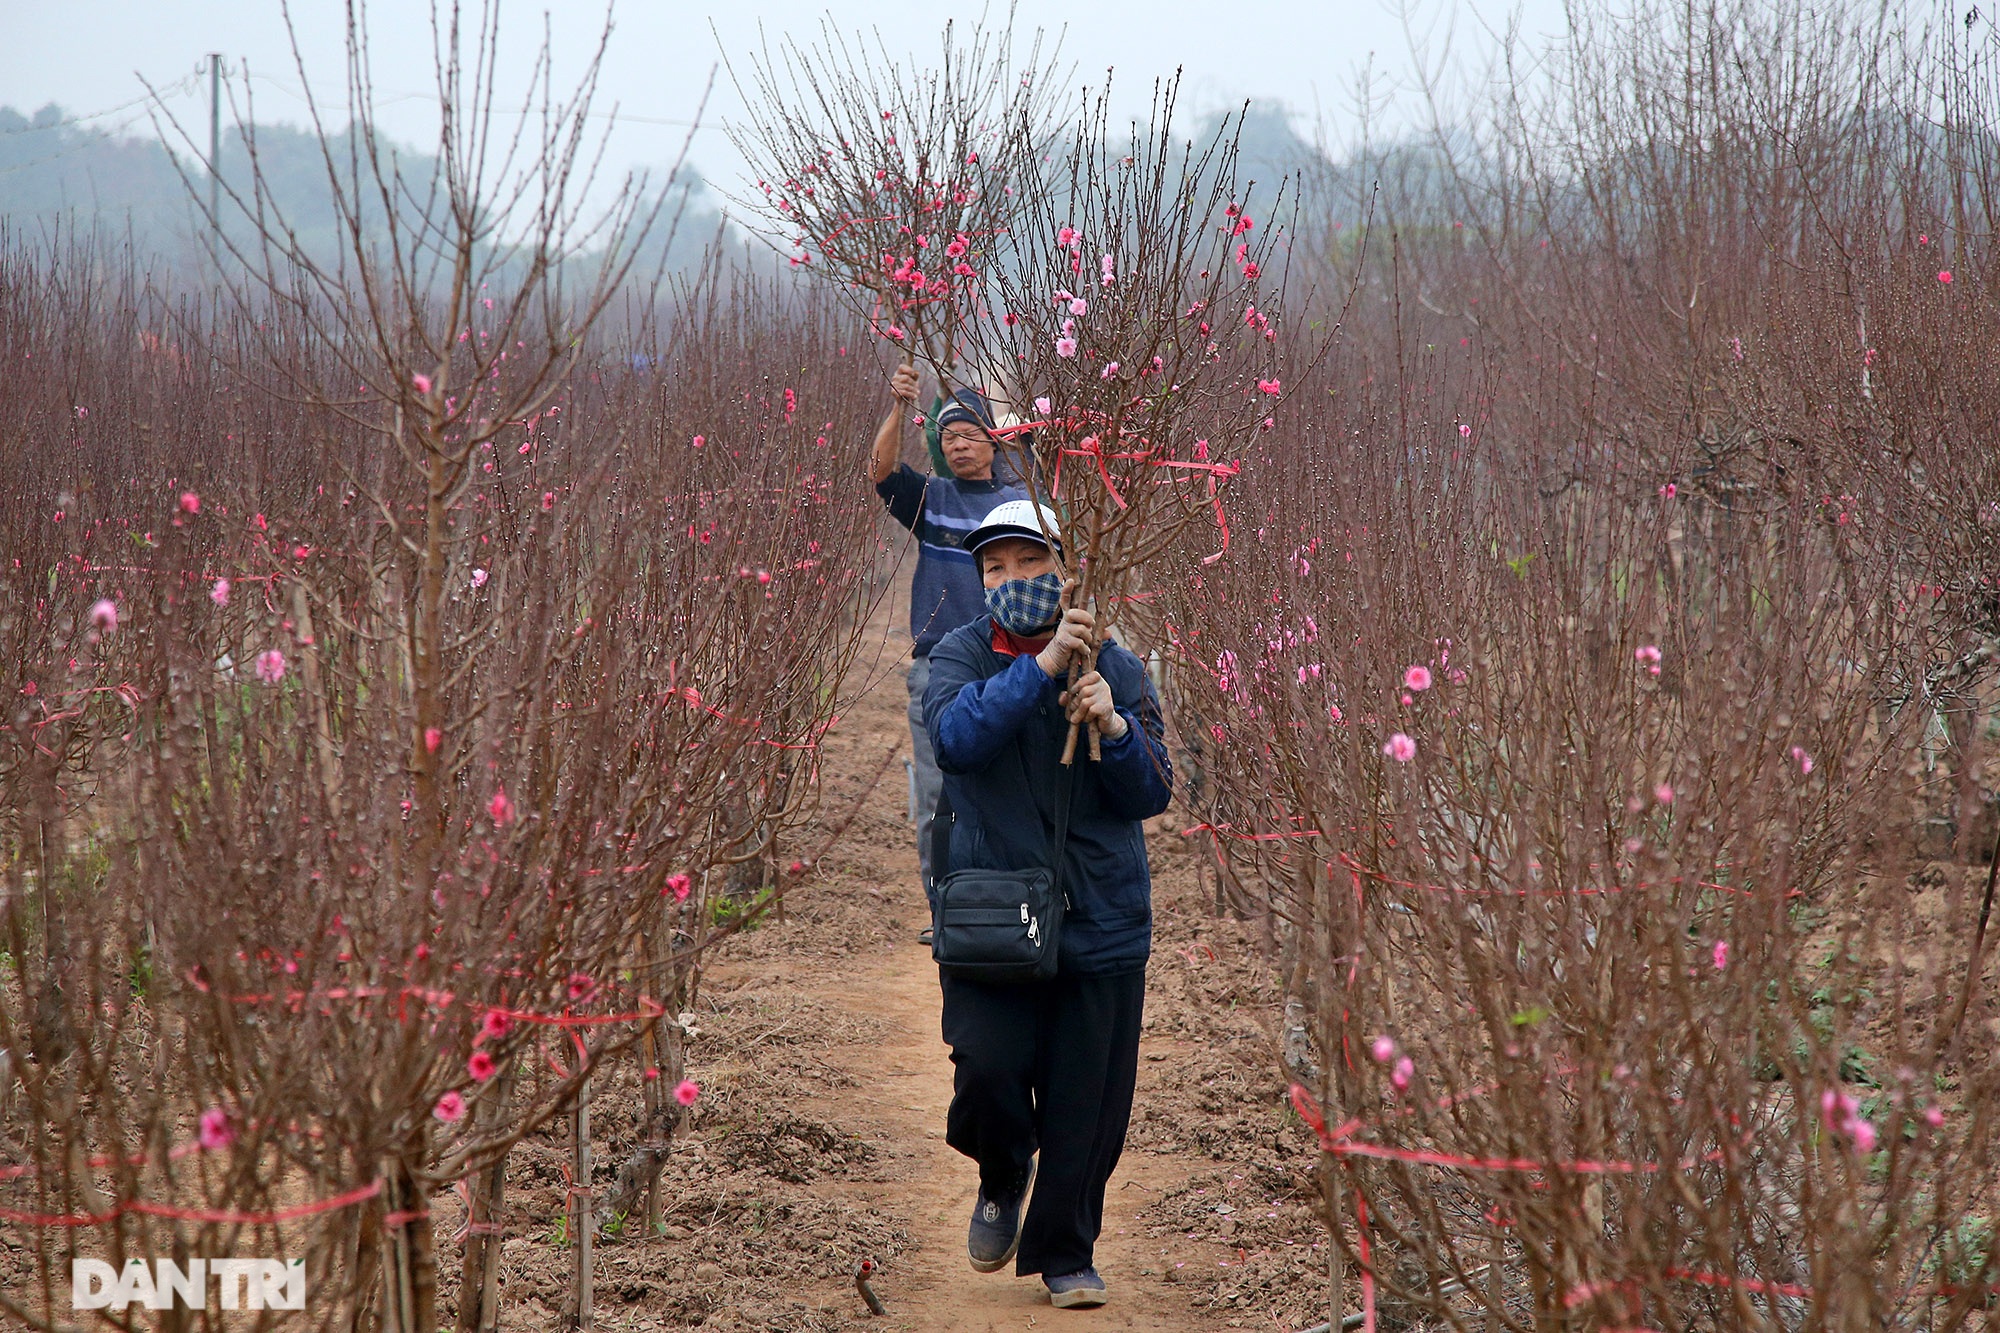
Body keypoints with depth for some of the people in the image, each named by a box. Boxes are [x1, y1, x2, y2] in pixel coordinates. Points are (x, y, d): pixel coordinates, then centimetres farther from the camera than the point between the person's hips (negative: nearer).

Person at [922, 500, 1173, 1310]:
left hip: (1101, 916, 2)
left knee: (1087, 1102, 3)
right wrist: (1043, 665, -27)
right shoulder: (961, 655, 0)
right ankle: (1003, 1179, 19)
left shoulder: (1118, 669, 4)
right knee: (988, 1068, -15)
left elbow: (1154, 794, 2)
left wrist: (1114, 728, -17)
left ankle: (1065, 1255, 23)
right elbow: (954, 737, -21)